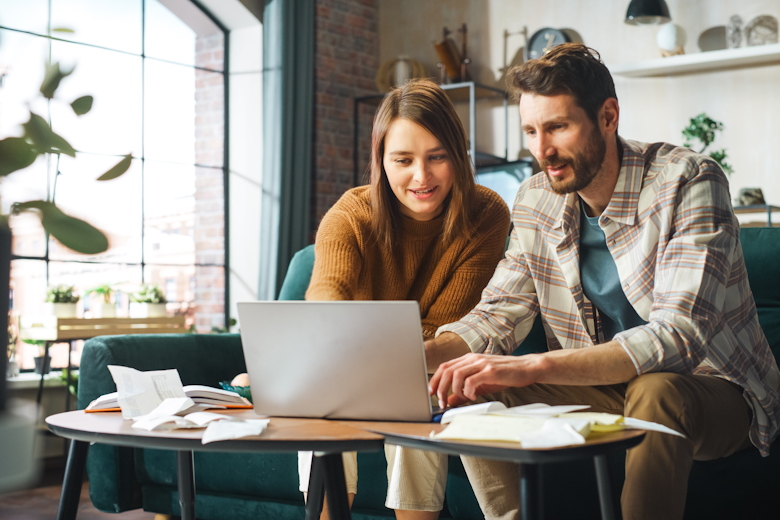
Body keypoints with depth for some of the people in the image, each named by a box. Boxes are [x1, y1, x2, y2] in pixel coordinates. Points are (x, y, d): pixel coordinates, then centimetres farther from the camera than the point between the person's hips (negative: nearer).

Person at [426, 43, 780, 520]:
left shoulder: (687, 182, -20)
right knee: (468, 389, -13)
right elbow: (499, 315, 0)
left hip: (710, 387, -5)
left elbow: (680, 335, -31)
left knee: (655, 392, -38)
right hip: (605, 388, 5)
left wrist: (533, 366, -41)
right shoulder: (536, 202, -1)